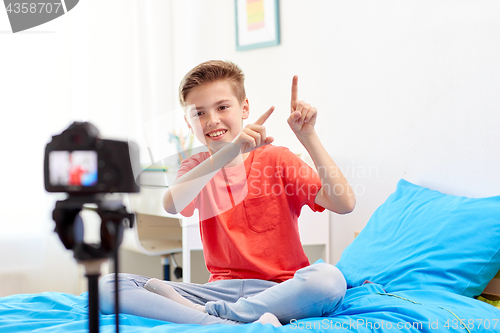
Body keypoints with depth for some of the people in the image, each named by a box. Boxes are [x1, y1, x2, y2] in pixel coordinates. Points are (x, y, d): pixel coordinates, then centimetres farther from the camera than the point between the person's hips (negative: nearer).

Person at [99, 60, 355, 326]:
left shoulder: (276, 159, 3)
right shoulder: (196, 168, 9)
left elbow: (344, 204, -12)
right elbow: (171, 205, -18)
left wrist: (308, 137, -17)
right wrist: (227, 153, -29)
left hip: (279, 291, -2)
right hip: (221, 288, 2)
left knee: (329, 278, -37)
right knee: (108, 286, -16)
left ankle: (200, 312, -24)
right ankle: (239, 325, -30)